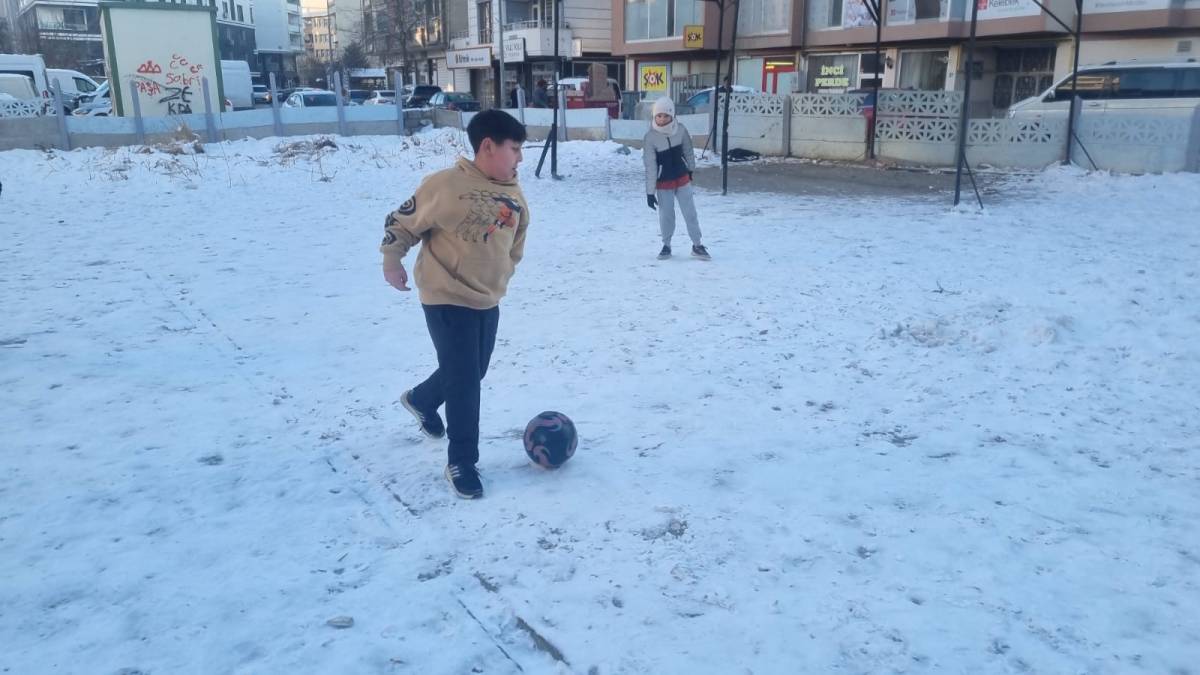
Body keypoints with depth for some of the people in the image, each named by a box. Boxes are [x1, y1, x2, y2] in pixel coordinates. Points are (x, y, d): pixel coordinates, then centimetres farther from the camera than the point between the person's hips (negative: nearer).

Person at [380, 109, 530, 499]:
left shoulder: (514, 196, 2)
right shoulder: (445, 184, -18)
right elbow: (402, 222, -7)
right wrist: (391, 261, -5)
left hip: (487, 301, 7)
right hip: (446, 299, -7)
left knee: (471, 373, 20)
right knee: (464, 380, -4)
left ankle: (421, 400, 50)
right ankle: (462, 463, 12)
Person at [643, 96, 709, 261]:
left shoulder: (680, 130, -11)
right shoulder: (650, 137, -18)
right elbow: (650, 166, -16)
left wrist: (691, 169, 19)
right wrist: (650, 192, -16)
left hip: (683, 179, 2)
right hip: (663, 183, -2)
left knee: (690, 213, 5)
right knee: (666, 215, 6)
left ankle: (697, 245, 17)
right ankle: (666, 246, 25)